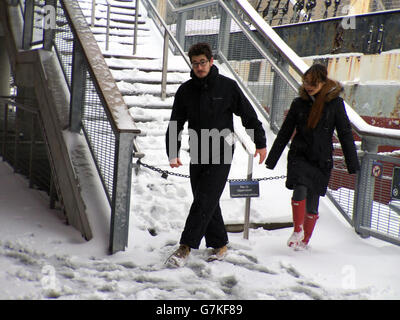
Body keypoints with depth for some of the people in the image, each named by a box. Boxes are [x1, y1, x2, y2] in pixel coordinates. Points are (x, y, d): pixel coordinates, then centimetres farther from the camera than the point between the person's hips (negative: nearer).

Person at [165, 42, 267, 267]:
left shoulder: (228, 86, -4)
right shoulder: (185, 90, 4)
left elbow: (249, 115, 4)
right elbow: (176, 124, 8)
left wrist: (261, 143, 8)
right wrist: (172, 153, -2)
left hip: (221, 154, -4)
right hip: (197, 154, 4)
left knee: (205, 201, -10)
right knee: (207, 202, 9)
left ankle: (186, 247, -7)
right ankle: (219, 244, 22)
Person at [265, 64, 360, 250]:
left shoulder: (335, 103, -3)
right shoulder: (299, 103, 3)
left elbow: (345, 134, 1)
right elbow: (285, 133, 10)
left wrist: (353, 164, -1)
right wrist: (272, 159, 9)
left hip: (321, 159, -1)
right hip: (299, 156, 1)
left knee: (312, 204, 4)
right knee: (300, 190, -23)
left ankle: (305, 240, 25)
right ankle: (297, 230, -2)